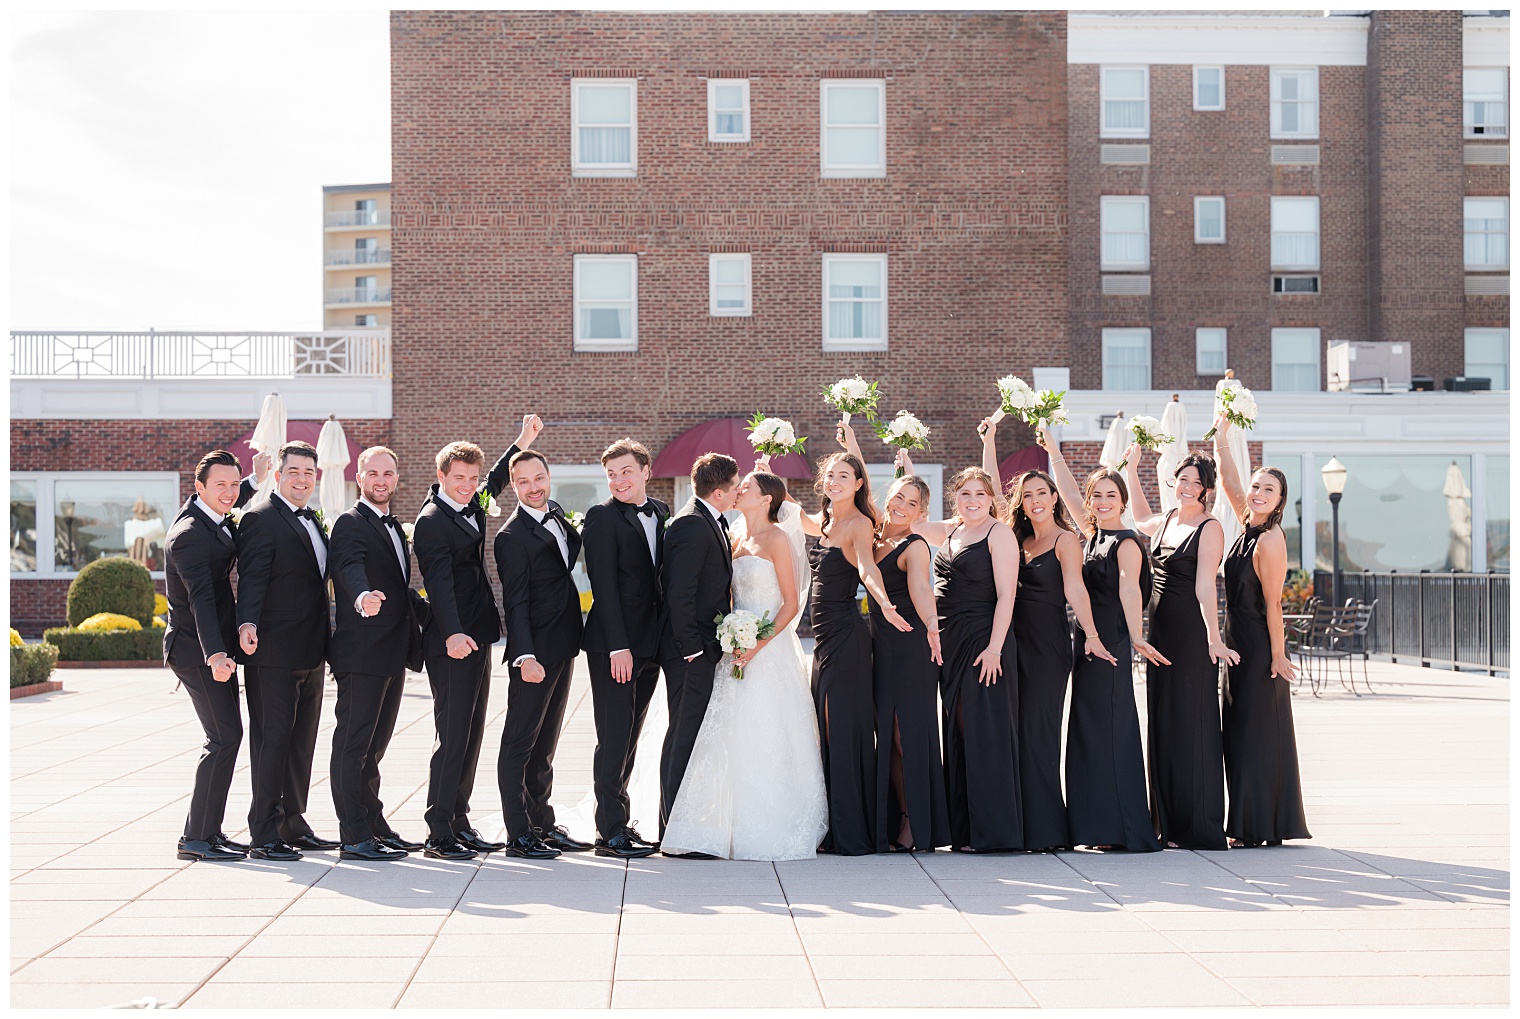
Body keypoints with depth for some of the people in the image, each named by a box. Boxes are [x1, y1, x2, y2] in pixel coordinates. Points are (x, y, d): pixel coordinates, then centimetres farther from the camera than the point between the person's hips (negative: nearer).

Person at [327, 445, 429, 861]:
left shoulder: (395, 527, 19)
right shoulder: (350, 524, -9)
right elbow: (349, 568, -30)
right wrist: (362, 597, -49)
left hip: (392, 653, 9)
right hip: (361, 652, -9)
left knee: (374, 744, 17)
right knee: (353, 744, -5)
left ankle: (375, 827, 26)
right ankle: (355, 838, -3)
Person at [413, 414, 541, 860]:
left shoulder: (472, 506, 11)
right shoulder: (432, 521, -14)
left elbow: (494, 483, 36)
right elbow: (439, 582, -27)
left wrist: (522, 442, 36)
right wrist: (453, 634, -39)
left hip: (477, 638, 9)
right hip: (452, 644, -9)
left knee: (471, 736, 13)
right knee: (453, 737, -9)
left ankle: (459, 821, 21)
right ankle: (438, 835, -5)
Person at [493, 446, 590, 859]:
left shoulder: (558, 517, 9)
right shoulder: (512, 536, -15)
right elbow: (515, 603, -19)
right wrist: (525, 656, -28)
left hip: (563, 648, 9)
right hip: (535, 653, -9)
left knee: (545, 743, 17)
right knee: (519, 744, -2)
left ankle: (543, 824, 26)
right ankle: (519, 835, 1)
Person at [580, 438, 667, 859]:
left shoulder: (661, 514, 12)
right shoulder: (602, 517, -8)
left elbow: (665, 576, 14)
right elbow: (604, 585, -13)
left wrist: (668, 636, 6)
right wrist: (618, 646, -19)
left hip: (651, 644, 6)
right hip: (614, 645, -6)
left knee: (630, 737, 12)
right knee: (615, 737, -4)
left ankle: (620, 820, 20)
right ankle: (610, 831, 1)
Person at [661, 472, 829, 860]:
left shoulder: (777, 539, -7)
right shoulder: (737, 540, 15)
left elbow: (791, 603, -10)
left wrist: (758, 646, -17)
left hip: (769, 651, -7)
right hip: (737, 650, 7)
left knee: (764, 738, -7)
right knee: (729, 737, 5)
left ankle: (771, 832, 0)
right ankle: (735, 830, 11)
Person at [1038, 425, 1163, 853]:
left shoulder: (1126, 544, -10)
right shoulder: (1092, 536, 13)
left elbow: (1129, 588, -27)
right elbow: (1069, 493, 24)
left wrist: (1136, 637, -41)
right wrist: (1053, 451, 24)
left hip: (1110, 644, -9)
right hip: (1087, 641, 9)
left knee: (1110, 729, -9)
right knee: (1087, 729, 8)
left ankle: (1124, 829, -7)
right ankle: (1096, 826, 12)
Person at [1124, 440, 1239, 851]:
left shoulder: (1209, 528, -9)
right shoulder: (1166, 522, 13)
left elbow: (1204, 587, -19)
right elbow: (1140, 518, 38)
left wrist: (1213, 638, -27)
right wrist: (1131, 468, 36)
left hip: (1192, 631, -8)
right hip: (1161, 629, 8)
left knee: (1191, 723, -6)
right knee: (1163, 720, 9)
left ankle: (1197, 828, 0)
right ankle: (1170, 823, 16)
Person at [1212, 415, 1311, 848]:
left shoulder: (1270, 540, -16)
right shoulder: (1248, 525, 7)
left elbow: (1272, 604, -17)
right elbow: (1230, 480, 16)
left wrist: (1278, 655, -15)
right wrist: (1221, 436, 12)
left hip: (1260, 646, -9)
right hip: (1240, 643, 9)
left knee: (1257, 732, -4)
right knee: (1240, 732, 11)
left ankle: (1260, 827, 3)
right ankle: (1249, 824, 16)